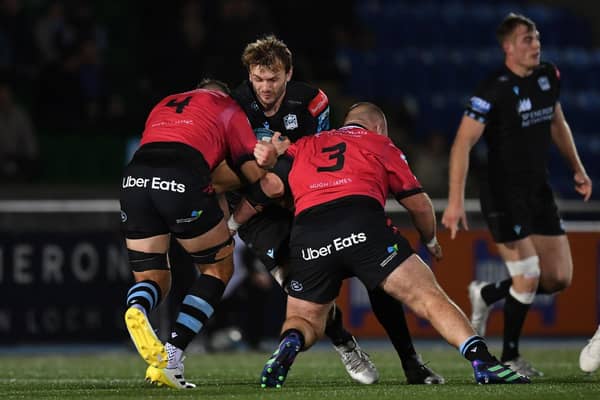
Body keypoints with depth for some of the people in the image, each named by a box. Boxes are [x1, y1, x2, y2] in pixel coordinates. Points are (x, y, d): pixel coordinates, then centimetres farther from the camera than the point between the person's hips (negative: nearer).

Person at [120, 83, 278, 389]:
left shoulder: (164, 105, 39)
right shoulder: (228, 108, 26)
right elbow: (255, 174, 16)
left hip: (134, 179, 4)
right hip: (183, 181, -4)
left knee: (152, 278, 17)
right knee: (219, 268, 18)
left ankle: (137, 310, -23)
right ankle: (171, 359, 1)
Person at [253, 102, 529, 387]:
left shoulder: (301, 146, 31)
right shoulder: (379, 143, 25)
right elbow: (419, 205, 25)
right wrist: (430, 241, 42)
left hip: (306, 237, 2)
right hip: (363, 225, -2)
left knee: (304, 320, 20)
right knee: (429, 298, 0)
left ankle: (290, 344, -15)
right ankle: (481, 360, -18)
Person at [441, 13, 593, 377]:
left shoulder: (549, 76, 3)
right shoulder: (494, 90, -19)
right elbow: (463, 144, -21)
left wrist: (577, 168, 18)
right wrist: (456, 201, -27)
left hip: (539, 190, 7)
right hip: (503, 193, -7)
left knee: (559, 278, 4)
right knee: (528, 277, -11)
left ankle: (487, 295, 27)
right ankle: (509, 358, 8)